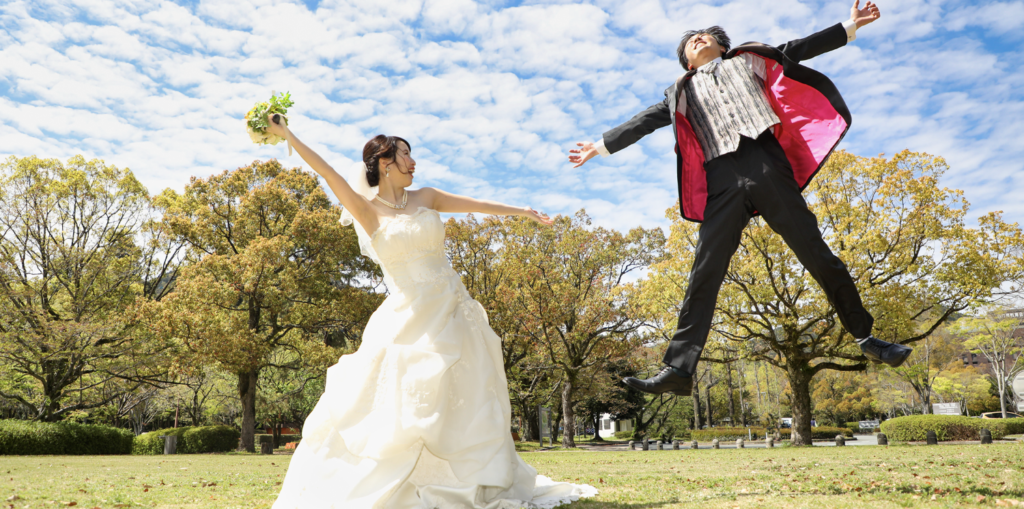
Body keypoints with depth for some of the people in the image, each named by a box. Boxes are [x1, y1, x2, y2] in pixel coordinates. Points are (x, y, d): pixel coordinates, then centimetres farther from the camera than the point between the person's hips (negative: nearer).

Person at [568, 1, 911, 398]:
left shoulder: (748, 60, 25)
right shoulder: (683, 91, 26)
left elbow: (799, 50, 21)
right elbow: (646, 121, 24)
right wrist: (601, 146, 20)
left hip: (768, 167, 0)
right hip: (723, 183, 0)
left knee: (816, 253, -1)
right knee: (704, 274, -9)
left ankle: (865, 337, 13)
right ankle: (679, 368, -14)